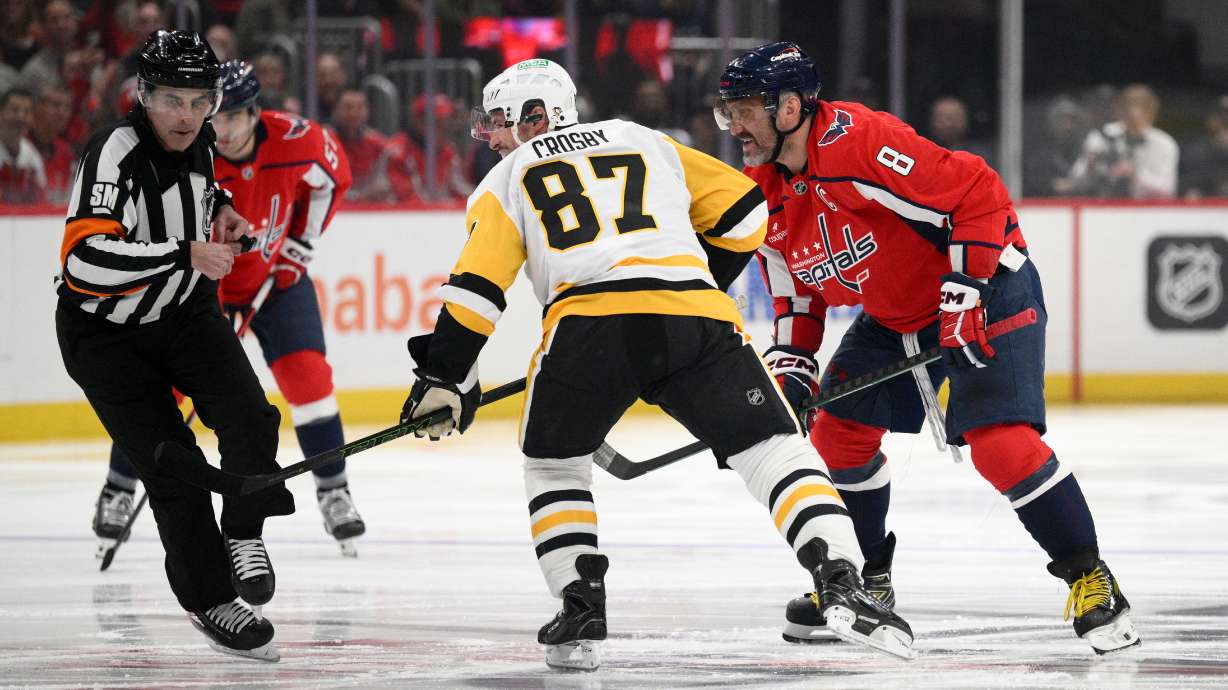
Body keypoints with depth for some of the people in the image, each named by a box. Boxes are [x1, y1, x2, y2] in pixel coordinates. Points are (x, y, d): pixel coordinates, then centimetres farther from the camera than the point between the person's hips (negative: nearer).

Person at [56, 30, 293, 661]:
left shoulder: (196, 136, -6)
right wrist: (185, 255, -46)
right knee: (171, 466, -10)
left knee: (245, 413, -18)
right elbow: (85, 260, -44)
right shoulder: (115, 155, -30)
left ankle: (243, 535, 4)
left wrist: (215, 206, 5)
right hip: (105, 332, -6)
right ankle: (208, 600, 6)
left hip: (184, 312, 6)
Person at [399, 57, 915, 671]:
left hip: (586, 325, -1)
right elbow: (742, 211, 27)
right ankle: (842, 584, -14)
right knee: (773, 450, 6)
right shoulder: (647, 144, 30)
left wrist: (445, 377, 20)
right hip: (696, 320, 1)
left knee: (555, 463, 24)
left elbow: (477, 285, 13)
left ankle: (581, 607, 11)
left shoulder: (508, 179, 23)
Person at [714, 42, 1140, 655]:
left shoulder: (862, 143, -29)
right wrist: (791, 360, -1)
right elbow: (797, 289, 13)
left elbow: (978, 194, -30)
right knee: (838, 431, 6)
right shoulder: (765, 193, 0)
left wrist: (964, 291, -30)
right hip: (892, 315, 9)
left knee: (1001, 441, -21)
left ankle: (1090, 579, -9)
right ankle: (869, 581, 23)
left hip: (986, 290, -9)